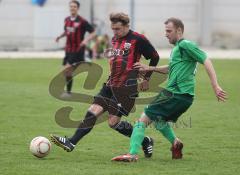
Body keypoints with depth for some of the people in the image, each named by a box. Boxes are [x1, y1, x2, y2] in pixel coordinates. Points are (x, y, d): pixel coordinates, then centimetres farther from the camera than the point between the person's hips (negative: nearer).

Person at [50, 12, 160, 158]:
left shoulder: (138, 39, -9)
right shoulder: (115, 40, 14)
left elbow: (155, 57, -1)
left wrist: (147, 79, 4)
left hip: (127, 87, -7)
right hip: (111, 85, 7)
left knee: (113, 122, -7)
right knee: (93, 112, -4)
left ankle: (146, 142, 9)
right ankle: (71, 143, -8)